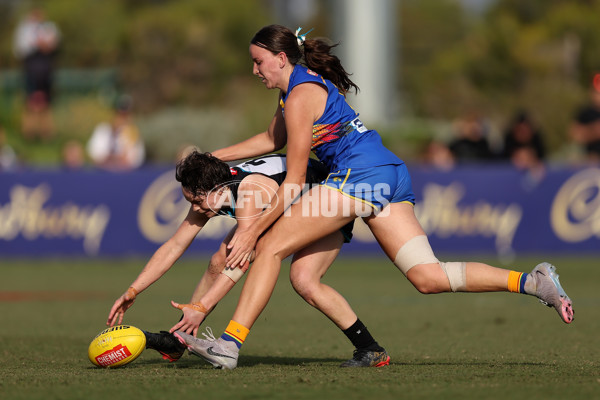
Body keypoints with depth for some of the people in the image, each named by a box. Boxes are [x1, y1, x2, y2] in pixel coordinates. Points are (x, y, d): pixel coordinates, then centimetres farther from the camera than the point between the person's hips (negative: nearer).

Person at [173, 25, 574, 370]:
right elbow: (272, 139, 38)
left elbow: (295, 180, -9)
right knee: (428, 277, 1)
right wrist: (214, 157, 35)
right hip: (391, 175, 10)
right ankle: (532, 281, -8)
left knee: (270, 246, -7)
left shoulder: (300, 96, -7)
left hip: (359, 174, -10)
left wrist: (253, 230, -6)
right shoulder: (303, 83, 22)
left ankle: (230, 342, -14)